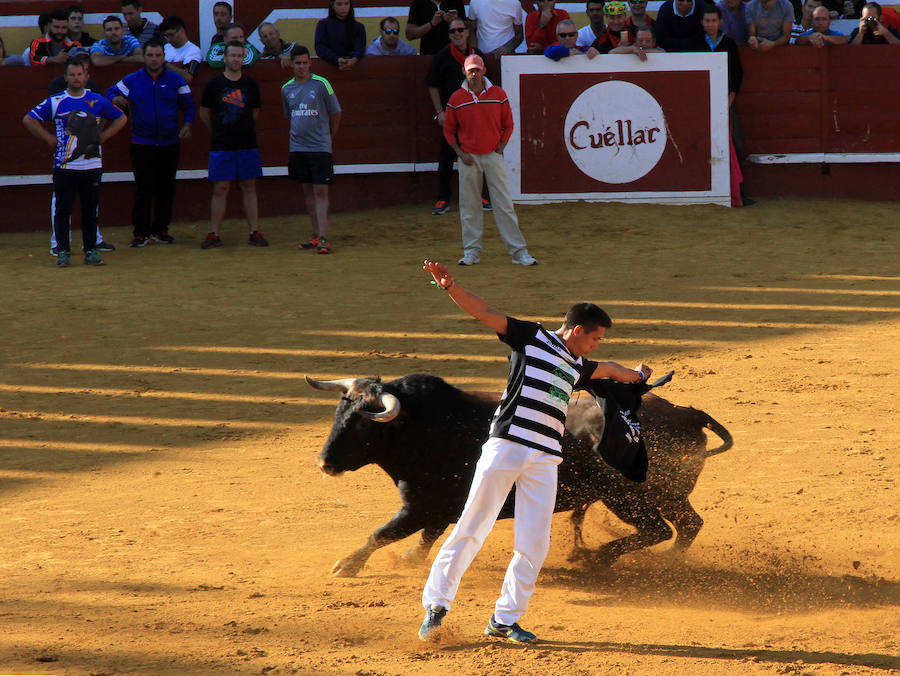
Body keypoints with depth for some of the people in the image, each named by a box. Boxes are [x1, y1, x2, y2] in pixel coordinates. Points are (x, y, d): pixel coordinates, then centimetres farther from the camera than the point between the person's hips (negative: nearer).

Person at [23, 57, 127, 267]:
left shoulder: (97, 101, 9)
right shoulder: (55, 102, 3)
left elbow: (120, 118, 20)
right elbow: (29, 120, 5)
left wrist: (103, 137, 8)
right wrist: (49, 139, -1)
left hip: (92, 165, 2)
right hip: (64, 166, -2)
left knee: (90, 210, 4)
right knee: (62, 210, -1)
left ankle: (91, 250, 10)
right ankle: (63, 251, 5)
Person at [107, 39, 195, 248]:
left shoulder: (175, 80, 5)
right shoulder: (131, 81, 5)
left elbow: (188, 105, 8)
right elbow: (111, 92, 14)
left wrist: (187, 125, -9)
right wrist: (115, 99, -10)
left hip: (169, 144, 1)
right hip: (142, 144, -1)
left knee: (166, 189, 5)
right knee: (143, 189, -4)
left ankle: (161, 230, 14)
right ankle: (141, 232, -1)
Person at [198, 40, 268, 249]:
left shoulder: (251, 84, 5)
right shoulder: (213, 84, -1)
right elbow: (204, 113, 9)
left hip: (247, 144, 2)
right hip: (221, 146, -2)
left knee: (249, 188, 5)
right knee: (220, 189, -1)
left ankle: (255, 232, 7)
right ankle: (214, 234, 3)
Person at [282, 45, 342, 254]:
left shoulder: (321, 84, -5)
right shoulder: (287, 89, 8)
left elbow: (335, 114, 3)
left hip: (320, 148, -5)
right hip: (297, 148, 5)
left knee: (320, 191, -8)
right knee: (307, 191, 9)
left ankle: (323, 238, -12)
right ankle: (316, 235, 16)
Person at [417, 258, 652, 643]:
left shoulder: (578, 367, 24)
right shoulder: (531, 337, 6)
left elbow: (606, 370, 48)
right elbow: (483, 312, -3)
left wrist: (636, 376, 66)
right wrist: (450, 286, -19)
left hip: (545, 459, 6)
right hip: (507, 445, -6)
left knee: (534, 545, 0)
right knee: (473, 526, -7)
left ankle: (504, 619, 9)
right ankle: (436, 604, -2)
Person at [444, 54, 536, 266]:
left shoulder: (498, 95, 3)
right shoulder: (457, 98, 2)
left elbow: (508, 125, 10)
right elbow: (448, 130, 8)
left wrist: (501, 148, -3)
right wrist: (460, 153, -4)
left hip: (493, 155, 0)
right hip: (469, 158, 1)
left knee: (504, 205, -3)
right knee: (469, 207, 3)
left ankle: (519, 252, -3)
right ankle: (471, 252, 11)